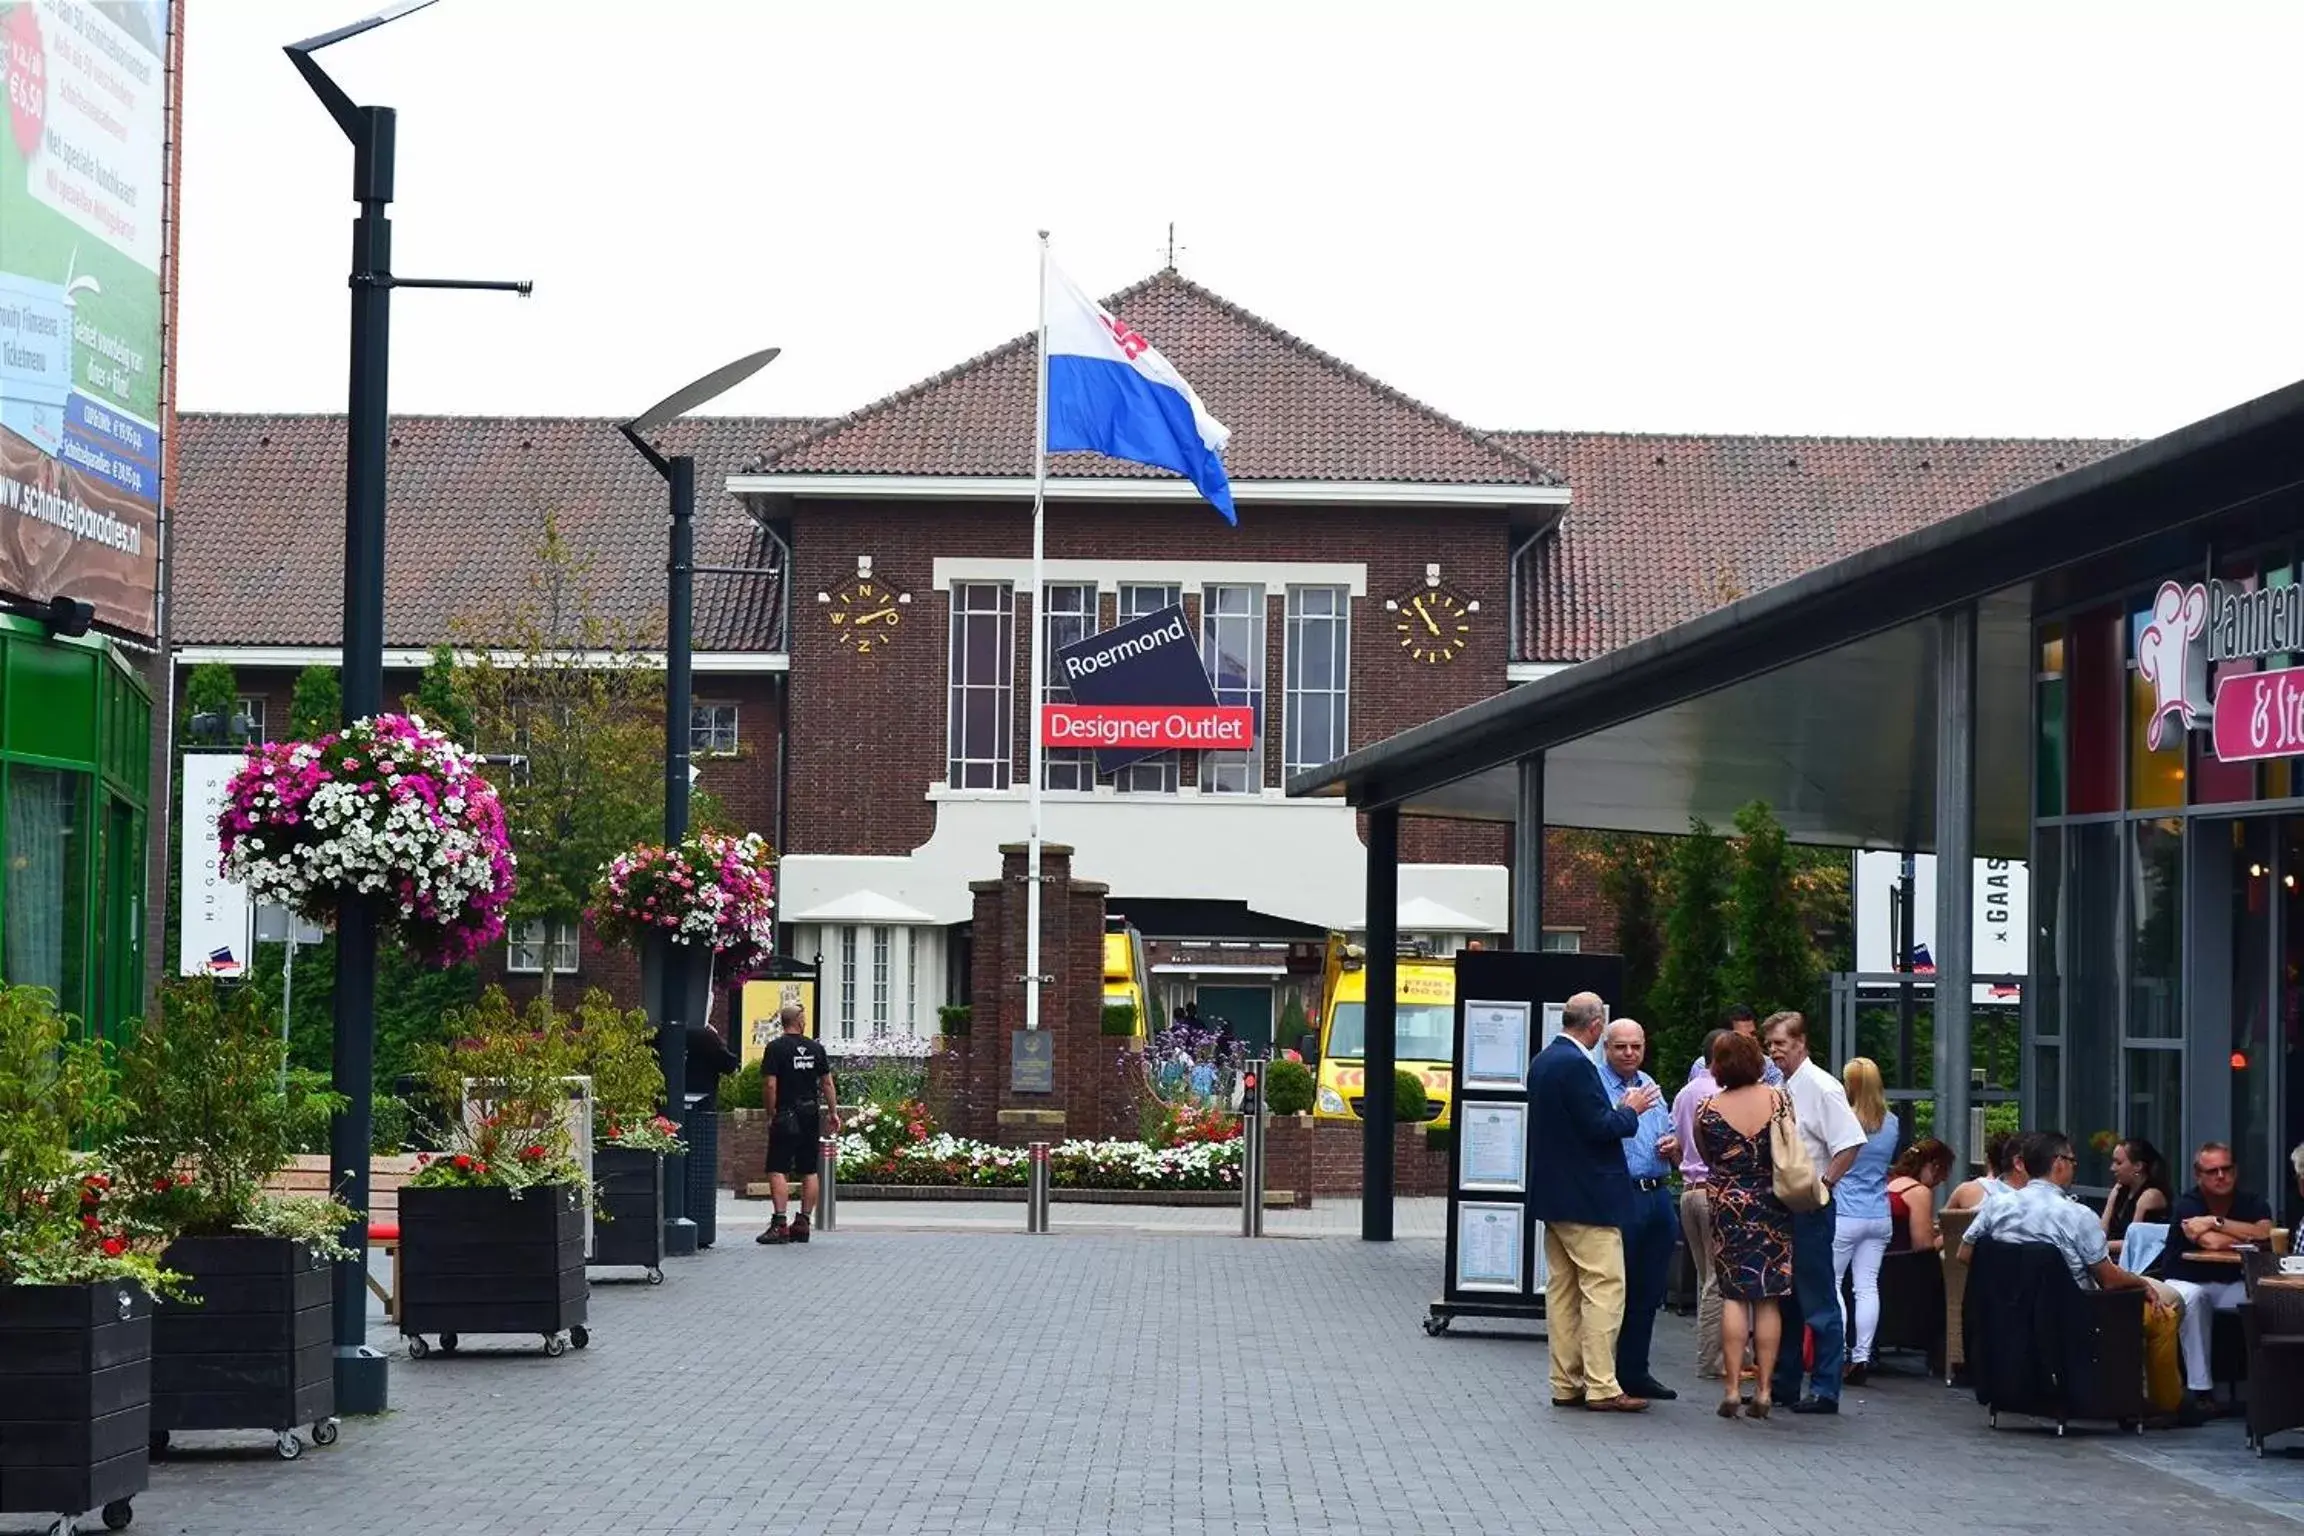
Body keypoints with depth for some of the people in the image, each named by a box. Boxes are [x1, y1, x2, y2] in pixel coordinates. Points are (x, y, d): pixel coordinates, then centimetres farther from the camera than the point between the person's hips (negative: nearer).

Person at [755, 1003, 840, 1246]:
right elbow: (827, 1083, 9)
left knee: (778, 1170, -7)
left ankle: (779, 1224, -17)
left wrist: (771, 1114, -3)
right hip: (811, 1115, 5)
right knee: (809, 1172, 10)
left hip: (786, 1115, -5)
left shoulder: (776, 1048, -6)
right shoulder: (815, 1048, 7)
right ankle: (803, 1223, 12)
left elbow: (770, 1084, -12)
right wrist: (833, 1113, 16)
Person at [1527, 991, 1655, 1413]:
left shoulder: (1542, 1061, 11)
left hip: (1553, 1196, 10)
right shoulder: (1576, 1064, -18)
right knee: (1604, 1288, -6)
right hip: (1587, 1198, -10)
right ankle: (1601, 1386, -8)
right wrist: (1630, 1111, -2)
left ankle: (1566, 1384, 15)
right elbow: (1600, 1128, -20)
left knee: (1562, 1289, 11)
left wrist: (1620, 1111, 17)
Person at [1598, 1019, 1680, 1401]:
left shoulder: (1651, 1087, 19)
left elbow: (1673, 1146, 26)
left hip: (1658, 1195, 7)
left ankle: (1634, 1372, 17)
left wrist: (1673, 1145, 5)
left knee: (1649, 1291, 9)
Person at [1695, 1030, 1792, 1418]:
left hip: (1727, 1204, -1)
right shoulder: (1778, 1099, -5)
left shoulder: (1707, 1109, -7)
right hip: (1772, 1206, 1)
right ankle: (1763, 1389, 4)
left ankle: (1733, 1387, -3)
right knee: (1768, 1299, 5)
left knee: (1733, 1296, 3)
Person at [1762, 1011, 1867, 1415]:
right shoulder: (1780, 1089, 12)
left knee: (1818, 1301, -4)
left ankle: (1825, 1389, -1)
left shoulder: (1820, 1087, -12)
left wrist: (1820, 1186, -19)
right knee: (1782, 1297, 15)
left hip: (1809, 1207, -9)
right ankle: (1783, 1382, 24)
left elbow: (1850, 1145, -20)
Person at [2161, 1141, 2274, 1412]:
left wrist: (2216, 1222, -23)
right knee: (2192, 1298, -36)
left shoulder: (2253, 1203, 0)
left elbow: (2266, 1233, -23)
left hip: (2233, 1287, 3)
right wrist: (2249, 1237, -13)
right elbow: (2211, 1242, -27)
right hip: (2188, 1282, -3)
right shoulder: (2187, 1204, -10)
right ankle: (2200, 1387, -31)